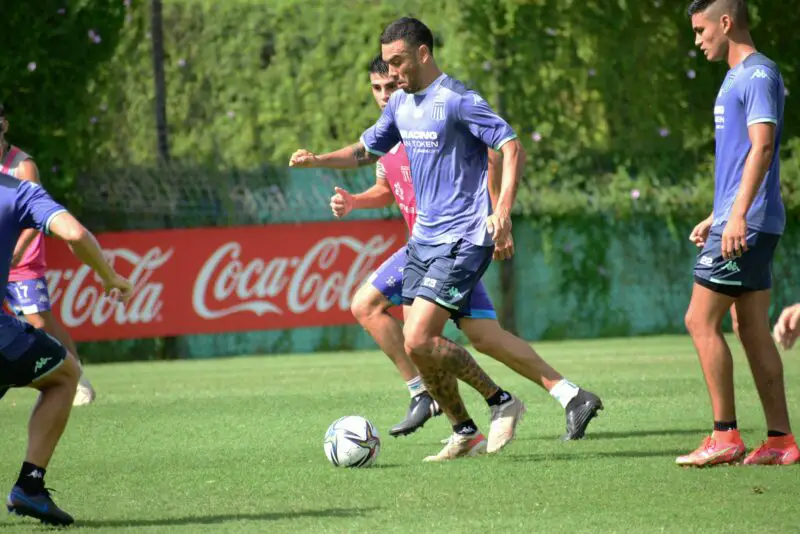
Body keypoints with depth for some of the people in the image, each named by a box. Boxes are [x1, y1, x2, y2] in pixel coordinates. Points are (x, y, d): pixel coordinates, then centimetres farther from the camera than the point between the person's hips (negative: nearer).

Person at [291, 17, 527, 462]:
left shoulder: (457, 101, -14)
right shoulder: (400, 104, 12)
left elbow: (512, 149, -18)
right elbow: (366, 151, 25)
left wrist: (503, 210, -30)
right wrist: (316, 160, 7)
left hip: (462, 240, -9)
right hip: (423, 238, 9)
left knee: (418, 342, -17)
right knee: (416, 345, 3)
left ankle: (502, 403, -2)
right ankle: (465, 433, 16)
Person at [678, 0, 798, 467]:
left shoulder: (758, 75, -11)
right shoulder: (738, 78, 20)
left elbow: (762, 146, -21)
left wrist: (737, 215, -27)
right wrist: (715, 218, 27)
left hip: (747, 223, -10)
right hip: (738, 224, 10)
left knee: (701, 321, -9)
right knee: (753, 331, 7)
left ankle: (726, 437, -8)